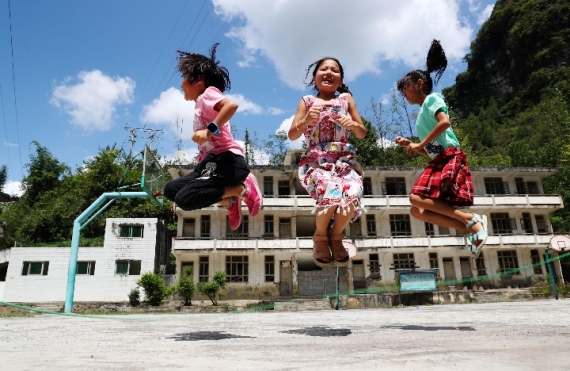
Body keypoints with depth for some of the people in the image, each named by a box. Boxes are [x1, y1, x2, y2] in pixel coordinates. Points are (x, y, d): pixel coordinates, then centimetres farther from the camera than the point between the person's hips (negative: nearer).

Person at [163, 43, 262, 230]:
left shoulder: (208, 93, -2)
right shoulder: (200, 104, 27)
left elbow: (232, 105, -25)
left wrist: (210, 130, -28)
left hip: (226, 160, -10)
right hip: (213, 161, 10)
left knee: (185, 199, -24)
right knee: (171, 190, 7)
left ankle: (241, 188, -9)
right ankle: (229, 200, 4)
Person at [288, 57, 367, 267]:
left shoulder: (346, 98, 15)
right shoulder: (307, 101, 11)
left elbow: (363, 134, 14)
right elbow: (292, 136, 4)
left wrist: (353, 124, -9)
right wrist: (307, 120, -14)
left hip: (344, 159, 2)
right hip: (315, 161, -2)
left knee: (352, 195, -31)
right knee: (331, 193, -34)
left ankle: (336, 236, 2)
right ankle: (320, 236, 0)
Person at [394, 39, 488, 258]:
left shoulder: (432, 98, 3)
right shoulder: (421, 115, 26)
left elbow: (445, 122, -18)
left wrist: (419, 144, -14)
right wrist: (409, 144, 13)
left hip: (450, 156, -9)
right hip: (438, 161, 9)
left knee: (417, 197, -24)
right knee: (417, 211, -2)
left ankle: (472, 221, -15)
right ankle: (470, 230, -4)